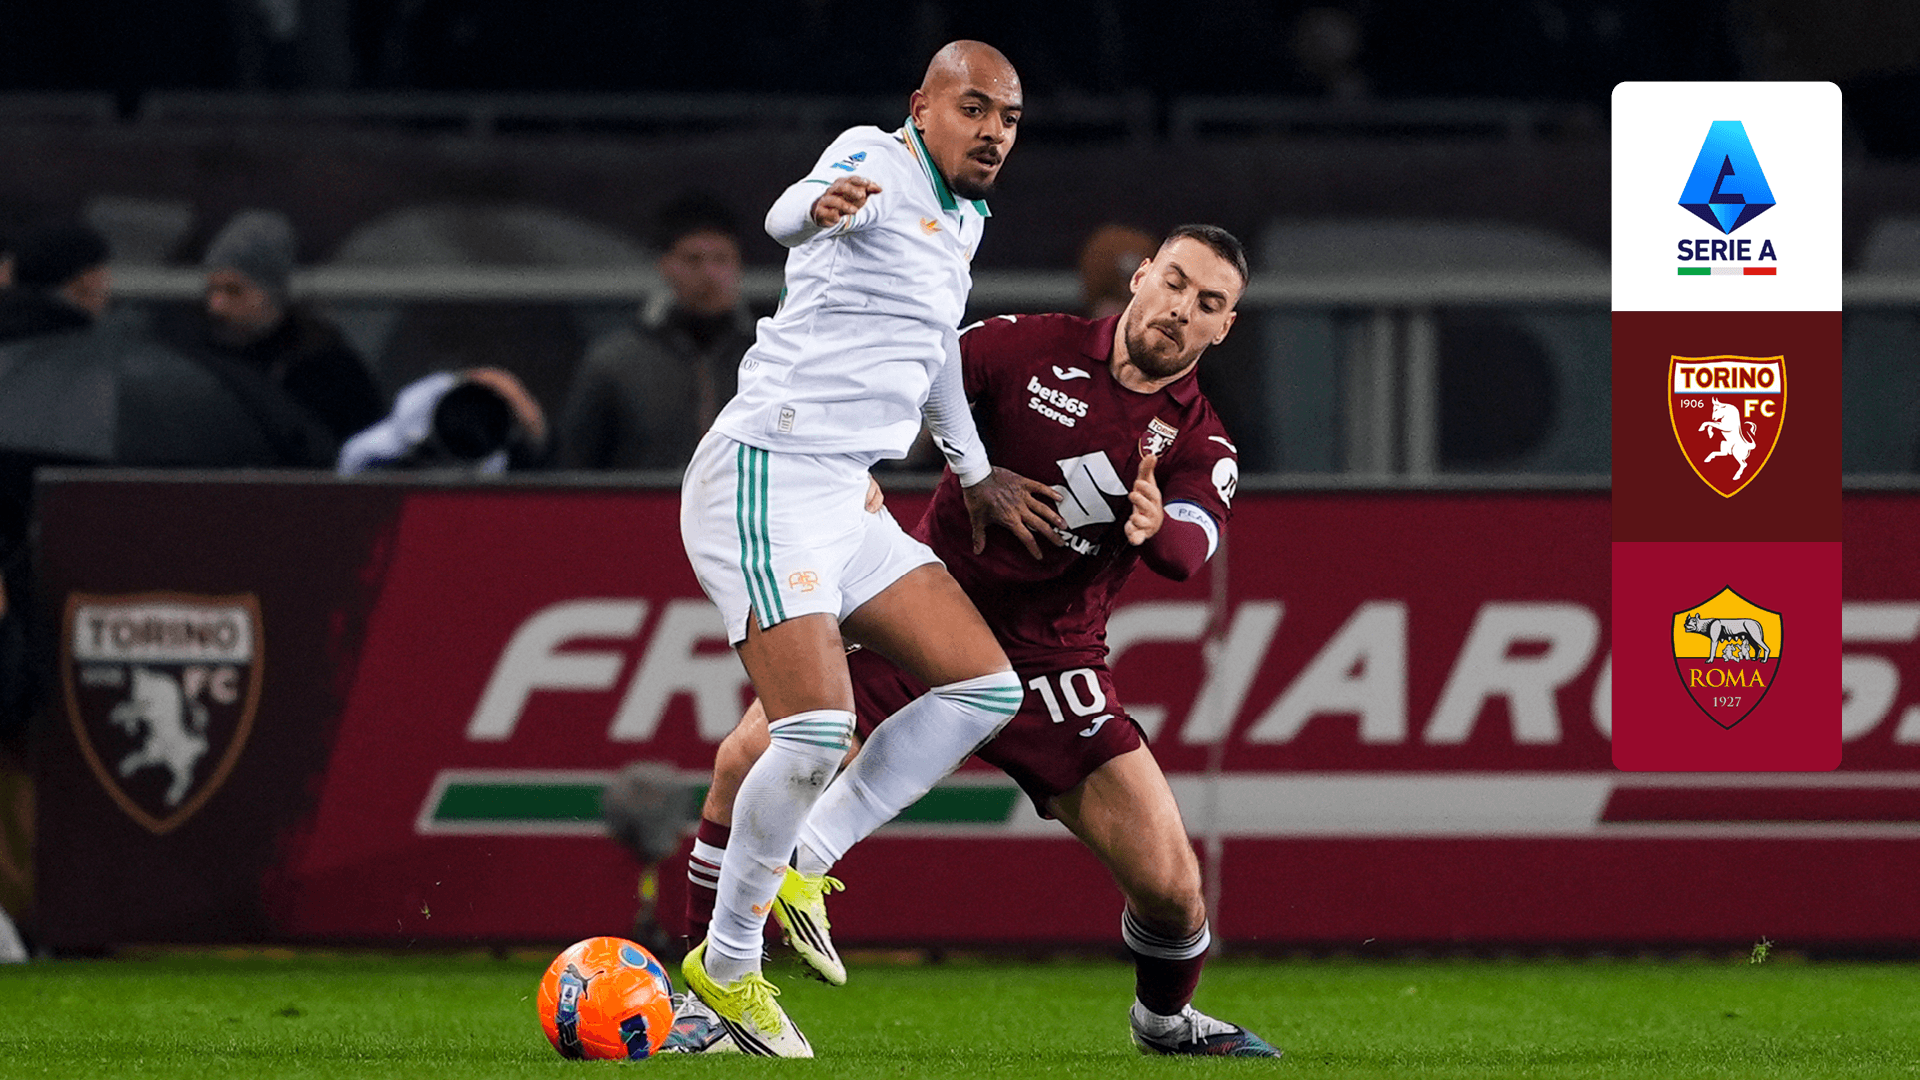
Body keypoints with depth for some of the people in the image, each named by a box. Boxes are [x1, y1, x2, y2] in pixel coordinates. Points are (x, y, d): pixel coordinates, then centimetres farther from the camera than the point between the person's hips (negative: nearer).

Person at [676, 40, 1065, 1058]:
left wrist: (974, 471, 40)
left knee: (986, 687, 2)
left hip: (846, 499, 9)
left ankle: (801, 863, 8)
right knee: (817, 731, -19)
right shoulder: (878, 160, -11)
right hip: (768, 478, -9)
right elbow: (786, 216, -34)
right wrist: (821, 206, -57)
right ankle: (725, 964, -4)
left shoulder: (963, 220, 16)